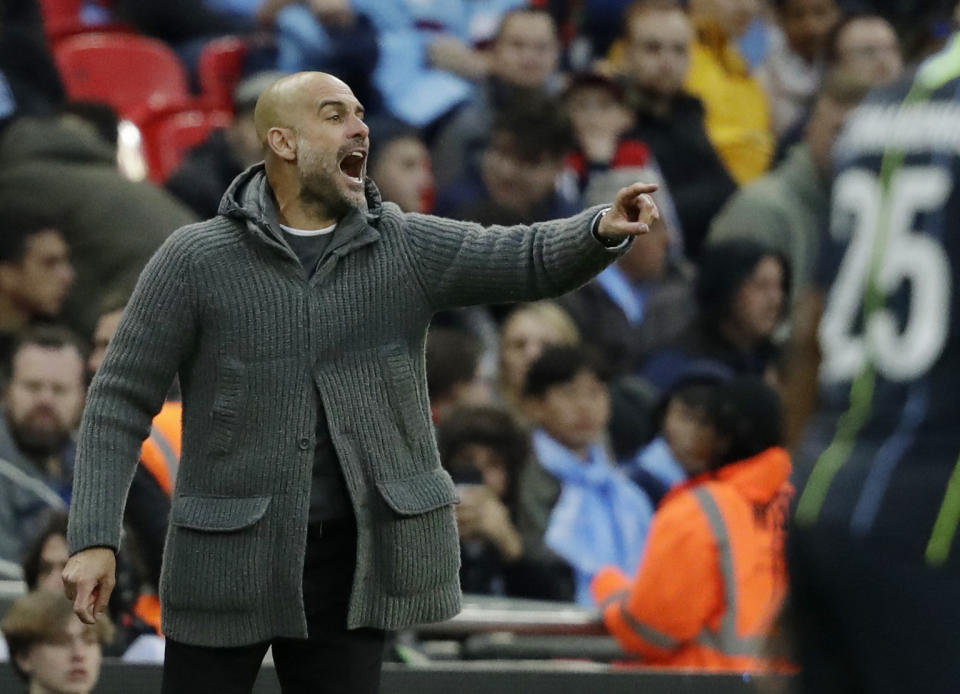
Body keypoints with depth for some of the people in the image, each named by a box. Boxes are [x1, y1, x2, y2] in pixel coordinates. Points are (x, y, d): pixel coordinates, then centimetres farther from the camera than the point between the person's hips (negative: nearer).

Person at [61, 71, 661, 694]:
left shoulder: (408, 249, 3)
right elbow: (122, 403, -4)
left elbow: (531, 258, -7)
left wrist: (602, 230, -30)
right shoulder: (195, 260, -4)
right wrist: (94, 540, -13)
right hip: (229, 557, -2)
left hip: (352, 557, 3)